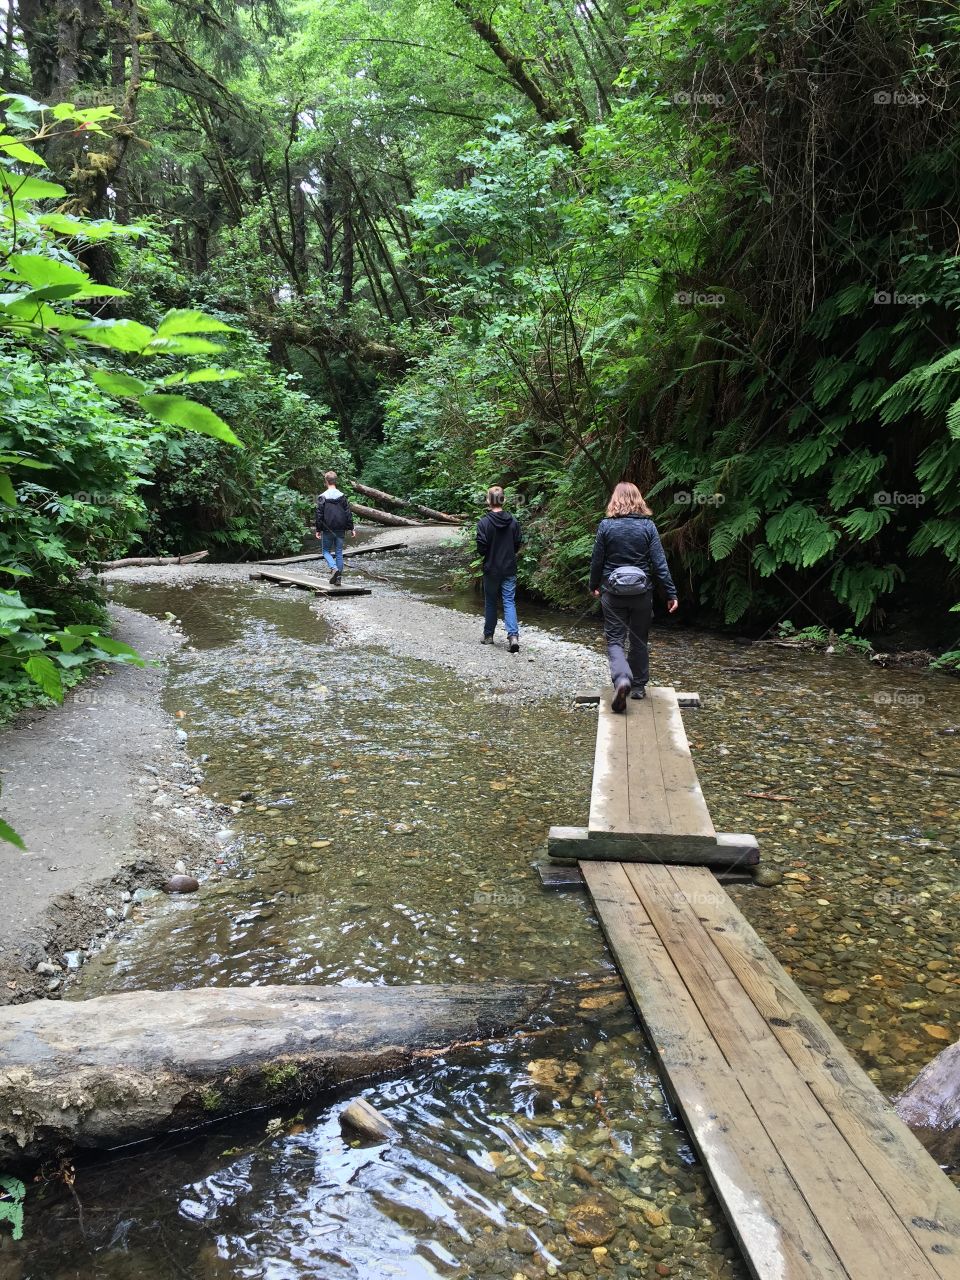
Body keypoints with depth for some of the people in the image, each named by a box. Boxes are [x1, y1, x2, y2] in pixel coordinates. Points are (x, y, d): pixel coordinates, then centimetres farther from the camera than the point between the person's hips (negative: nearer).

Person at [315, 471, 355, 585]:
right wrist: (351, 528, 8)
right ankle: (339, 577, 7)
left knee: (326, 551, 9)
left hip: (327, 530, -3)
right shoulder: (342, 496, 2)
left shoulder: (322, 497, -7)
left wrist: (318, 530, 1)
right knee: (339, 553, 8)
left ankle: (334, 568, -16)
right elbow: (348, 513, 3)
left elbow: (319, 515, -6)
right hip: (340, 530, 3)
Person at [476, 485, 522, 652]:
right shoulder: (513, 521, -3)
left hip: (491, 569, -2)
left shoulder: (484, 522, -14)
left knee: (490, 602, 13)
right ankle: (513, 635, -15)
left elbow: (481, 548, -14)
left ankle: (488, 635, 24)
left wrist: (485, 555, 8)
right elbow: (518, 544, 4)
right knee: (509, 602, 2)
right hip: (509, 568, 2)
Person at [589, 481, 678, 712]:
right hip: (642, 593, 1)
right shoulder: (648, 526, -4)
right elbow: (659, 563, -6)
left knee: (615, 640, 3)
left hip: (612, 592, -1)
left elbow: (597, 561, -1)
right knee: (639, 640, 16)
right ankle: (638, 686, 23)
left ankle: (621, 678, -23)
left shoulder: (606, 525, -6)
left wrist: (594, 585, 16)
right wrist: (671, 593, -2)